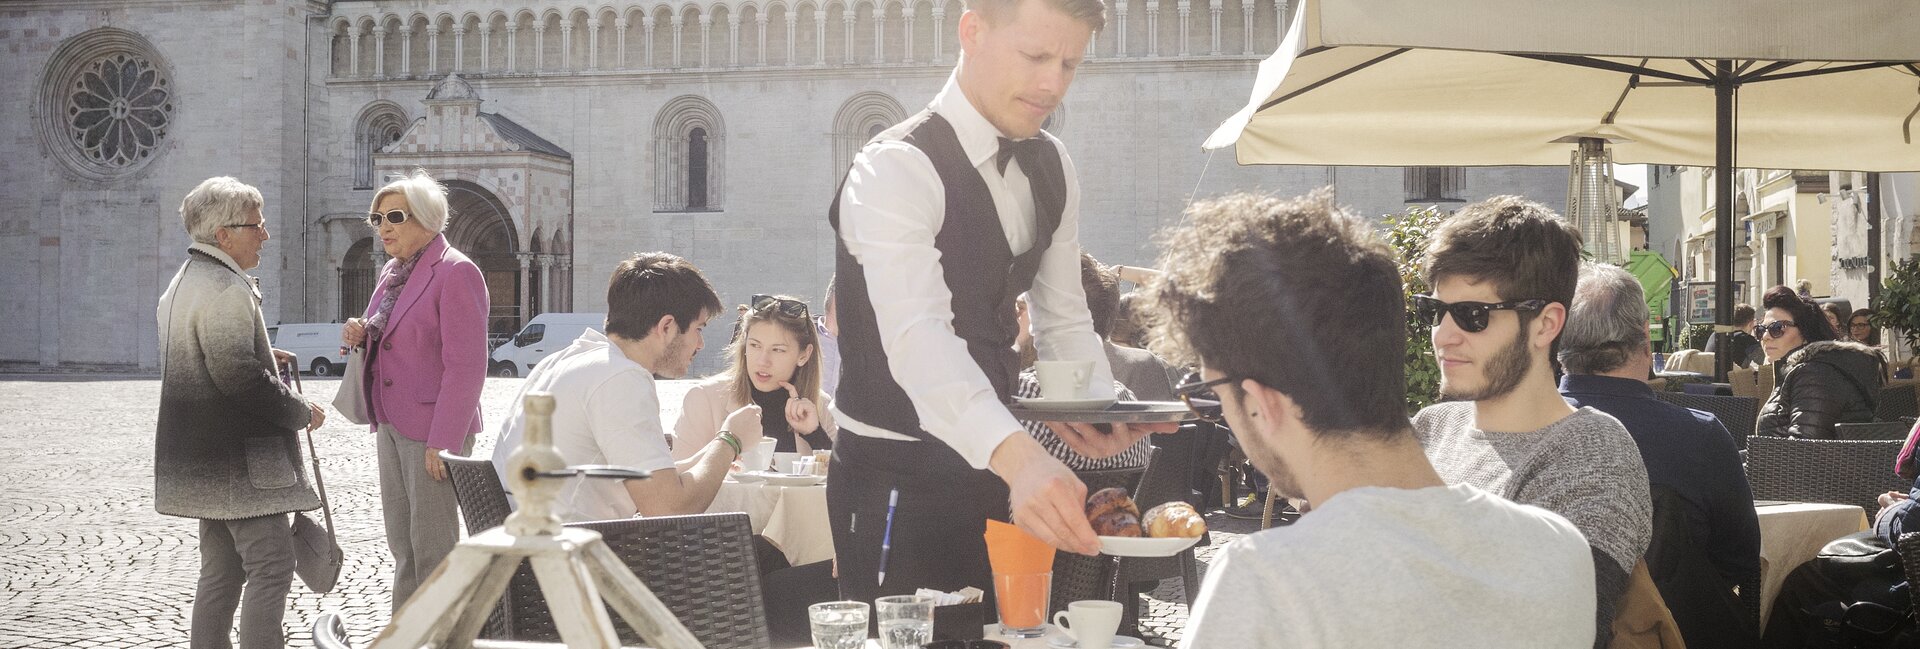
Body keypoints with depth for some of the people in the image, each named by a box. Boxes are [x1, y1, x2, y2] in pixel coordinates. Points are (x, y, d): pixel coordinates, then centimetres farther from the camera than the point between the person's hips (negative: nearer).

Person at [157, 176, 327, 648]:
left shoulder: (184, 281, 17)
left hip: (204, 458, 11)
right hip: (240, 459, -11)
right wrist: (301, 411, -13)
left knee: (222, 570, 15)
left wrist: (263, 354, 19)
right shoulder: (226, 289, -17)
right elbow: (239, 376, -23)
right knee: (271, 566, -8)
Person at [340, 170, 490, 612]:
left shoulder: (456, 273, -14)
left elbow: (466, 365, -18)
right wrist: (363, 336, 3)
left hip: (432, 428, -9)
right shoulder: (394, 271, 14)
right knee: (401, 544, 14)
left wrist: (443, 441, -22)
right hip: (392, 424, 9)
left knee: (433, 546, -2)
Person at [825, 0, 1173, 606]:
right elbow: (915, 333, -35)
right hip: (895, 481, -7)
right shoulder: (895, 170, -21)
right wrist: (1016, 454, -51)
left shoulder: (1052, 168, 6)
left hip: (994, 463, 8)